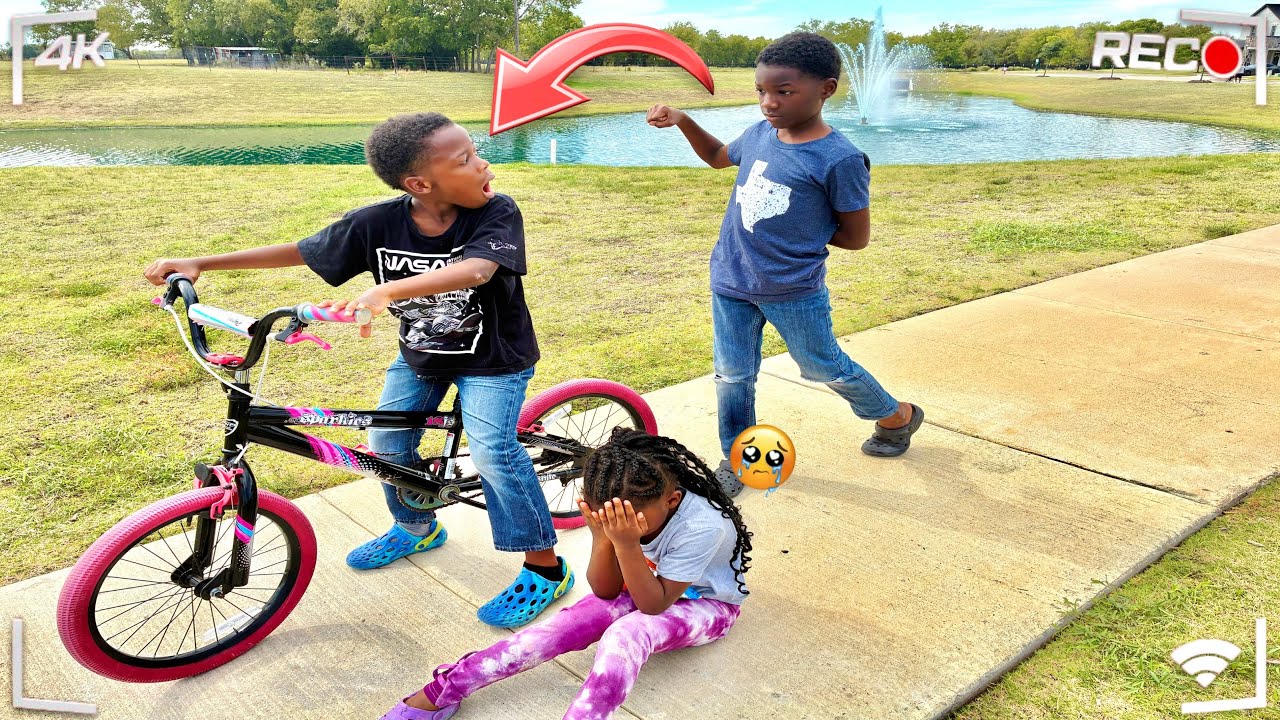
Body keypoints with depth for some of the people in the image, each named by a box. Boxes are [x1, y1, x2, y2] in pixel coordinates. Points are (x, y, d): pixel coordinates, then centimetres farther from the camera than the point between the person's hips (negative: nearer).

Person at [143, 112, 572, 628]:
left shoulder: (496, 214, -26)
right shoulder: (379, 224, -18)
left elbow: (476, 269, -46)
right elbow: (302, 251, -7)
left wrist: (389, 290, -58)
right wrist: (200, 263, -10)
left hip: (492, 357, -4)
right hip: (421, 355, 5)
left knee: (492, 450, -21)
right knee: (387, 442, 6)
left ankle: (546, 568, -5)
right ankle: (415, 527, 37)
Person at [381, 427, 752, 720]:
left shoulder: (701, 525, -36)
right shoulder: (622, 508, -21)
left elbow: (653, 604, -30)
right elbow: (606, 591, -14)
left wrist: (627, 545, -45)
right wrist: (602, 538, -33)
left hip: (705, 602, -4)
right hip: (644, 585, 4)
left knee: (627, 632, -36)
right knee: (563, 626, -19)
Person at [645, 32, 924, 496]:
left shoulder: (839, 159, -20)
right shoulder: (759, 134, -1)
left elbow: (856, 238, -12)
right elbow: (717, 156, 21)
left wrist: (798, 232, -7)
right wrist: (682, 121, 5)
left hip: (795, 292, -5)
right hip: (730, 284, 5)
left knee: (824, 368, 14)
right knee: (732, 377, 12)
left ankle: (898, 416, 40)